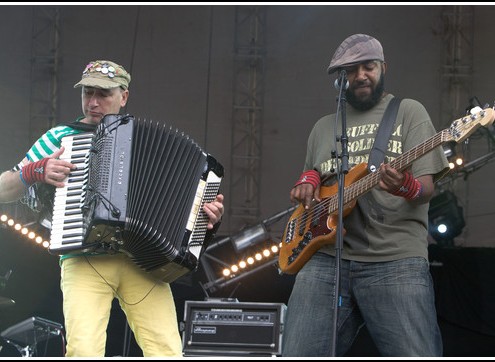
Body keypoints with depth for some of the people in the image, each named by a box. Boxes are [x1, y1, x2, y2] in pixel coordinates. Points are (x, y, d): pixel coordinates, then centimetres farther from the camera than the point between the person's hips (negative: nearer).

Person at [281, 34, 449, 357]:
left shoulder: (409, 112, 10)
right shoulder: (323, 127, 24)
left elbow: (426, 187, 0)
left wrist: (406, 186, -23)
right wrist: (307, 181, 8)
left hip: (396, 259, -4)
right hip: (325, 257, 4)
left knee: (416, 353, -18)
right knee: (299, 354, -8)